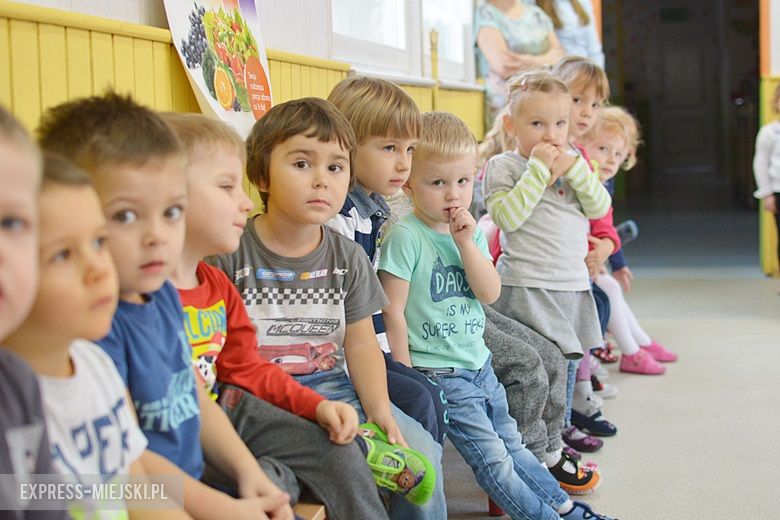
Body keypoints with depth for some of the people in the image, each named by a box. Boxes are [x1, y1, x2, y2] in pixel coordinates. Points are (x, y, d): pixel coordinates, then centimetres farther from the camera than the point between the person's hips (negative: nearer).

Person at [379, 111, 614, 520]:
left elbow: (490, 294, -2)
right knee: (493, 459, -7)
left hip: (479, 364, 7)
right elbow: (392, 313, -14)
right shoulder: (406, 237, -14)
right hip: (437, 373, -7)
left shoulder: (471, 233, 8)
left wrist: (466, 243, -14)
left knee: (513, 446, 18)